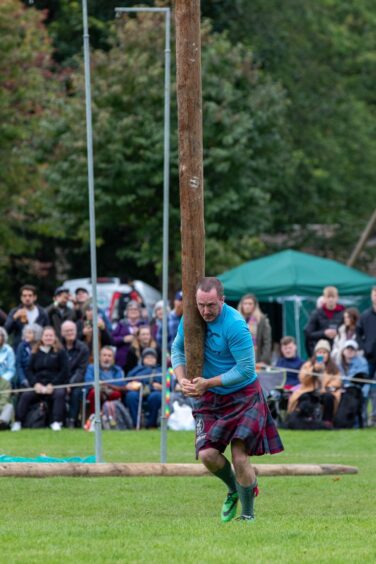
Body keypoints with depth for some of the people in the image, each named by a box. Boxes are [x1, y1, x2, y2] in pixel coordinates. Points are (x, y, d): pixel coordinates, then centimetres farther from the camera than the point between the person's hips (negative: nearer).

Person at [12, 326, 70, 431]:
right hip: (39, 386, 3)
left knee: (59, 394, -35)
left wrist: (52, 385, -13)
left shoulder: (60, 352, 6)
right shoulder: (36, 353, 15)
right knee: (25, 396, -23)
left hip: (55, 385, -3)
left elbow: (65, 371, -2)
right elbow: (29, 370, 12)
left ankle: (57, 422, -34)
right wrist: (35, 384, -8)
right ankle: (18, 422, -21)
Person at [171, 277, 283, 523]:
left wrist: (208, 383, -19)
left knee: (240, 458, -11)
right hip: (210, 399, 5)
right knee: (208, 454, -10)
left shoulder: (235, 325, -23)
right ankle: (234, 490, 21)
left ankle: (248, 515, 8)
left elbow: (245, 370, -20)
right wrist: (182, 380, -4)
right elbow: (178, 348, 13)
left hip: (243, 396, -5)